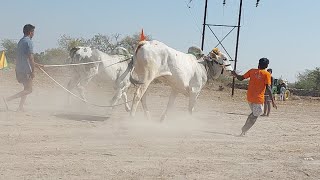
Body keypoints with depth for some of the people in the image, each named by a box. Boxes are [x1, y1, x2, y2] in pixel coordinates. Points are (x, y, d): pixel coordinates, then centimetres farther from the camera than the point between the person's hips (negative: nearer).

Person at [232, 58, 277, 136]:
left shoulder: (252, 71, 5)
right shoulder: (267, 74, -5)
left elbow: (241, 78, 9)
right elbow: (268, 88, -14)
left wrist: (235, 75, 27)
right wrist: (272, 100, -14)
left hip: (249, 97, 5)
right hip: (258, 99, -5)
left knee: (253, 113, 26)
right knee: (255, 116, 8)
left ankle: (244, 129, 20)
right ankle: (244, 131, 0)